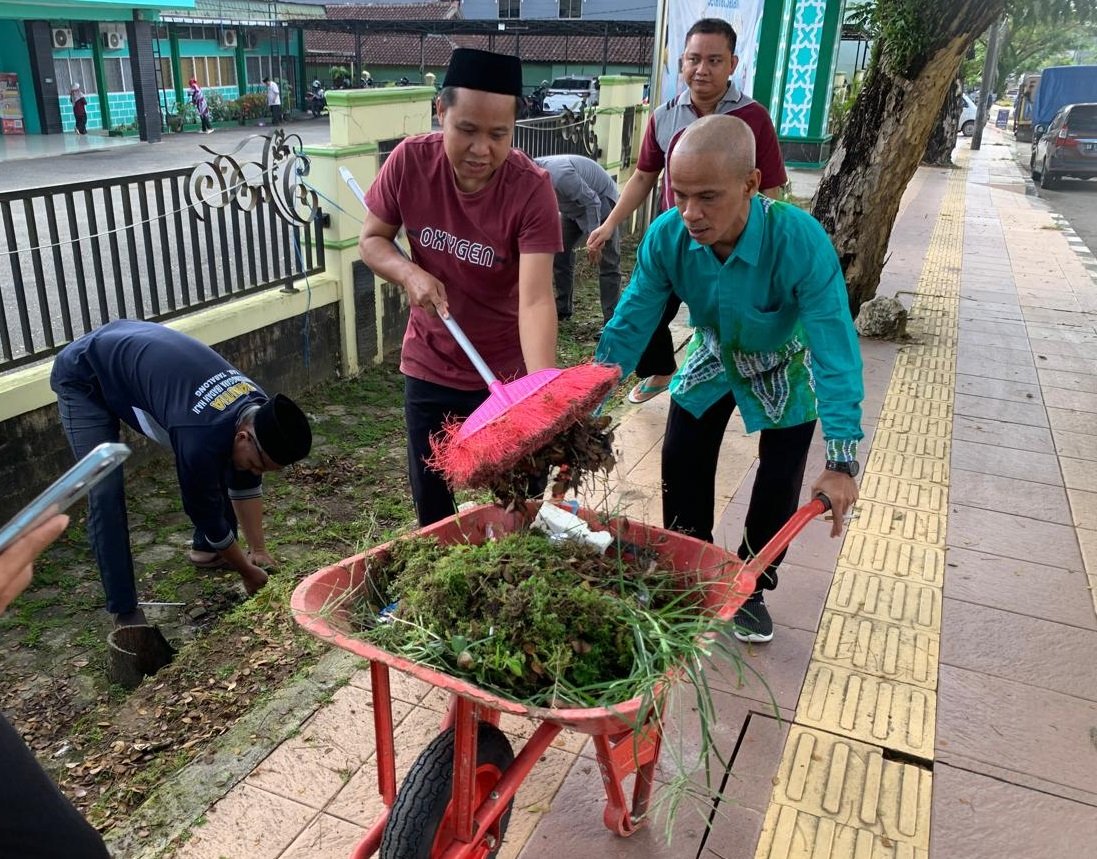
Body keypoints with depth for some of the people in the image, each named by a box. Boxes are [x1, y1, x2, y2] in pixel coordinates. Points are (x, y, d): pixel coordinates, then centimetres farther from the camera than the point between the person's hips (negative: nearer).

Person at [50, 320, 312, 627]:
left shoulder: (260, 410, -18)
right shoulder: (202, 437, -40)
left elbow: (245, 485, -1)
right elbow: (207, 513, -23)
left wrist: (259, 551, 0)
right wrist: (249, 573, -10)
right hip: (84, 378, -7)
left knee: (220, 467, 4)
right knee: (106, 493, -20)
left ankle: (206, 548, 25)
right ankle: (124, 613, -9)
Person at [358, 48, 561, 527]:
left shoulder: (531, 189, -23)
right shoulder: (409, 162, -14)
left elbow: (535, 300, -31)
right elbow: (371, 240, -1)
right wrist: (411, 274, -22)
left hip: (506, 372, -2)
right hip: (428, 366, 3)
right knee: (431, 505, 16)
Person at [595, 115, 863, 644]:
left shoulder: (800, 241, -40)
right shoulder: (666, 236, -30)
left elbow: (835, 352, -39)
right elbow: (628, 328, -23)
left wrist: (841, 462, -43)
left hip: (784, 370, -2)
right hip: (713, 360, 3)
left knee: (779, 482, 1)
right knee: (682, 464, 3)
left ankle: (750, 587, 27)